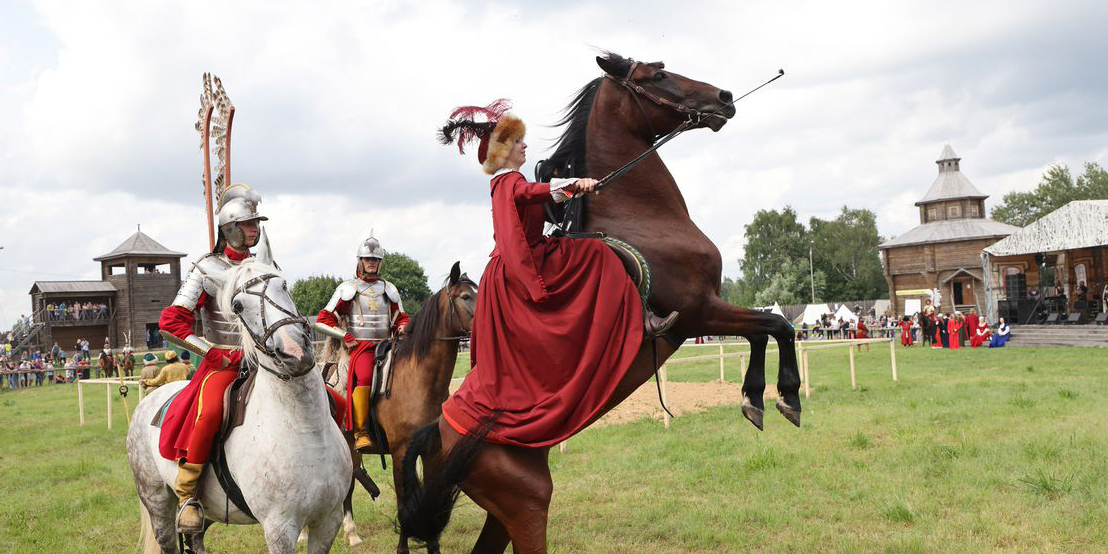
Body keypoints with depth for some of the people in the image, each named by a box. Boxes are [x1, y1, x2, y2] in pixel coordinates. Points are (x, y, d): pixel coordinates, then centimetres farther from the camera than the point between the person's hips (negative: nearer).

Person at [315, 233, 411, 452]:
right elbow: (323, 320, 7)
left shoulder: (389, 289, 18)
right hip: (360, 346, -4)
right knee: (364, 376, -34)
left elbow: (401, 318, 27)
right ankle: (360, 432, -29)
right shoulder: (348, 289, 8)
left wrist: (402, 328, 3)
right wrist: (345, 336, -4)